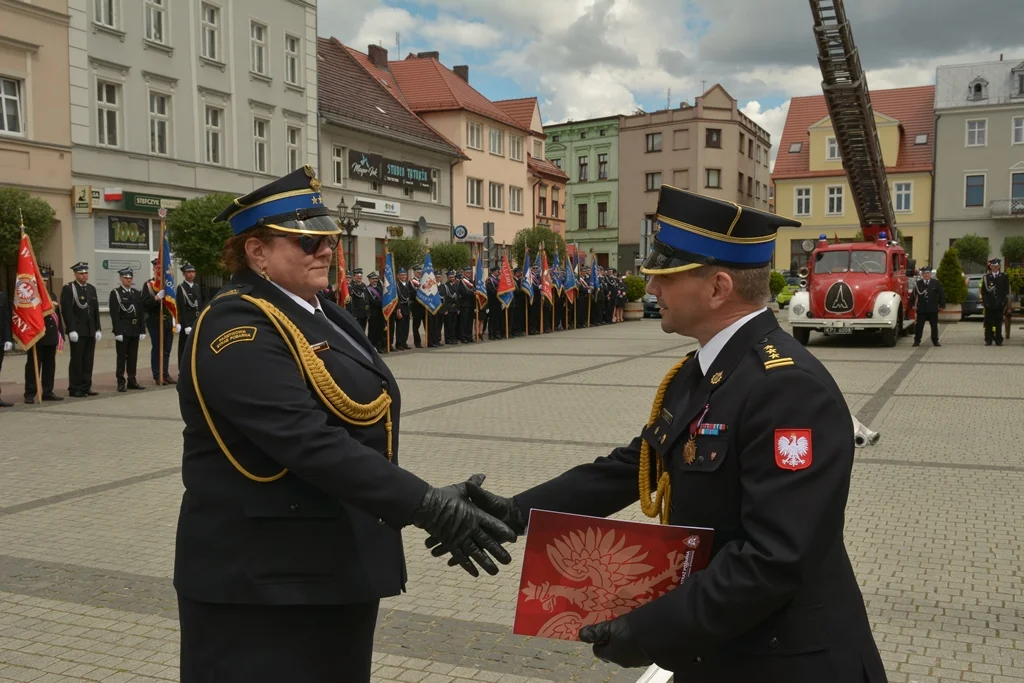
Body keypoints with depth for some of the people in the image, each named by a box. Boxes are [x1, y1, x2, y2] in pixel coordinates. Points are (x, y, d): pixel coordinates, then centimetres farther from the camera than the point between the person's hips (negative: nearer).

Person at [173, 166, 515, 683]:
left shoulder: (319, 314, 11)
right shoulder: (237, 328, -19)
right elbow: (311, 443, -30)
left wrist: (435, 507, 12)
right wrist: (430, 508, -32)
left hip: (339, 564, 9)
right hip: (263, 578, -9)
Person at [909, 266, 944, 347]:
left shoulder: (936, 283, 4)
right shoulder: (918, 284, 3)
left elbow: (941, 295, 5)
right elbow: (913, 295, 7)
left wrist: (942, 305, 1)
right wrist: (912, 305, 1)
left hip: (933, 309, 1)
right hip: (921, 309, 0)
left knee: (934, 326, 5)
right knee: (919, 326, 0)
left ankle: (935, 341, 14)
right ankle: (917, 341, 7)